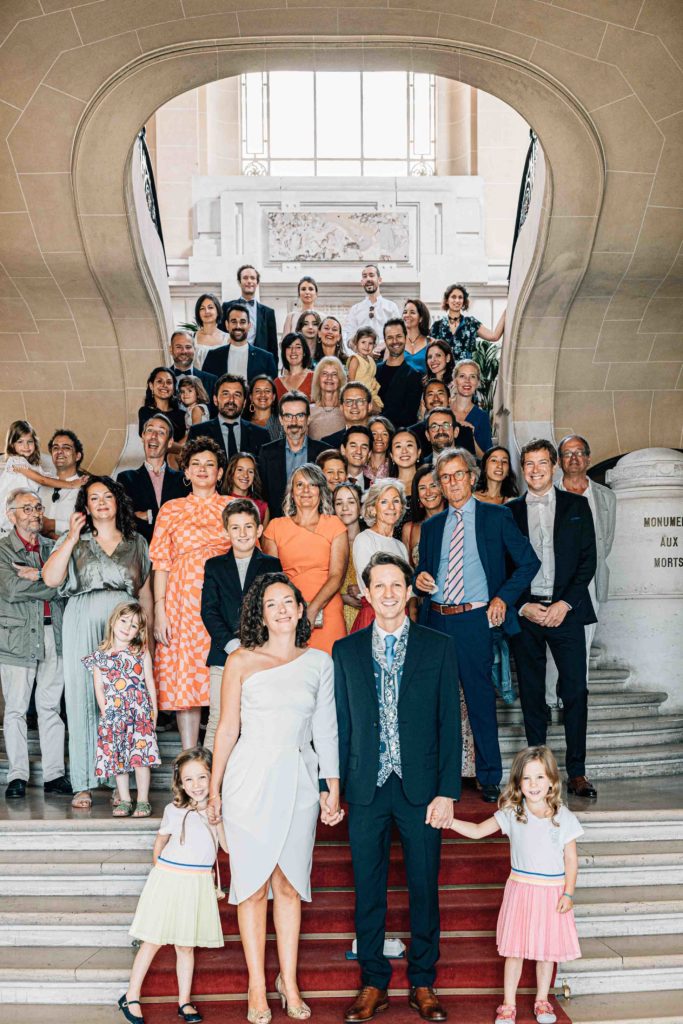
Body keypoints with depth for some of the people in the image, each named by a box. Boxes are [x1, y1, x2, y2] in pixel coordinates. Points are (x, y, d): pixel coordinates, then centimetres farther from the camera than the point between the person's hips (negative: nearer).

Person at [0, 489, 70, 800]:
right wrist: (49, 584, -6)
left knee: (51, 708, 5)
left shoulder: (52, 547, 15)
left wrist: (37, 576, -10)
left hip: (53, 635, 4)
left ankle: (55, 775, 9)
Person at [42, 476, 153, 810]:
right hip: (83, 623, -1)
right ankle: (83, 784, 1)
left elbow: (145, 592, 18)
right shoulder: (73, 541, 13)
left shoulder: (137, 542, 17)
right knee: (83, 698, -4)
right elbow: (51, 579, -2)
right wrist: (72, 537, -4)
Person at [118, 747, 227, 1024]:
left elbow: (229, 847, -9)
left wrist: (217, 821, -18)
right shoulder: (174, 811, -2)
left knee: (186, 946, 8)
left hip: (198, 885, 1)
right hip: (168, 879, -1)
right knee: (153, 941, 2)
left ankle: (184, 1001, 18)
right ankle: (131, 998, 14)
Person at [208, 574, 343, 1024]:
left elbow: (326, 730, 8)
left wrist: (333, 789, 4)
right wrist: (214, 789, 2)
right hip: (250, 780, -2)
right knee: (253, 885, 4)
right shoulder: (242, 661, -1)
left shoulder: (319, 662, 6)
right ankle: (257, 987, 16)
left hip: (298, 782, 2)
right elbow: (228, 728, 2)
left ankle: (289, 982, 22)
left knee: (290, 885, 8)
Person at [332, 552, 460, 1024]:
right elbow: (341, 724, 6)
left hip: (420, 788, -1)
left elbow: (449, 723, -1)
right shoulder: (346, 650, 5)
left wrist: (447, 791, -6)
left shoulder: (439, 647, 1)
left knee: (424, 888, 8)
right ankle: (374, 984, 25)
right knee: (369, 890, 9)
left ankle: (423, 984, 24)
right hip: (367, 789, 1)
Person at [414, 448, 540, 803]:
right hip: (435, 620, 4)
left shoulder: (497, 518, 3)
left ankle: (489, 777, 15)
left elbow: (529, 562, 4)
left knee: (480, 699, 1)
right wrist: (419, 578, -2)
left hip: (474, 620, -4)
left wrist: (502, 597, -6)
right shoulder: (431, 526, 15)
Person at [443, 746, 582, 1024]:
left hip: (553, 892, 0)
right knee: (514, 949, 6)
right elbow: (477, 831, -1)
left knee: (547, 949, 12)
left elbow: (571, 860, -1)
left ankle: (542, 1001, 31)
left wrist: (568, 893, -8)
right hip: (520, 889, 0)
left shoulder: (564, 818, -6)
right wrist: (449, 821, -14)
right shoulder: (511, 813, -4)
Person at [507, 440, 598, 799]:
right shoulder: (510, 511, 9)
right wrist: (523, 607, -6)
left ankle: (576, 772, 3)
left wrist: (565, 603, -8)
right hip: (524, 611, 1)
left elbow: (588, 559, 3)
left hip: (566, 609, -1)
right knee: (531, 695, 5)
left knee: (575, 692, -4)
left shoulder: (576, 505, 8)